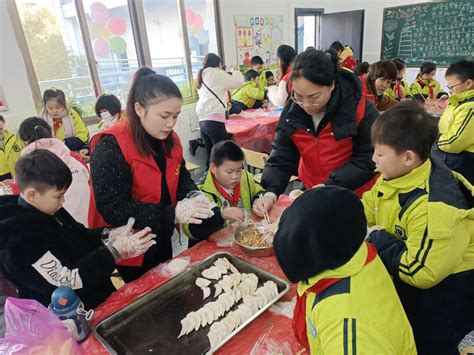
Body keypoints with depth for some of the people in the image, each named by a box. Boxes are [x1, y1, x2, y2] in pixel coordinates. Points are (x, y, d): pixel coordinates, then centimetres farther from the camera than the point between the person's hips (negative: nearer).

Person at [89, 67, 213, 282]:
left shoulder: (170, 139, -5)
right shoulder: (111, 147, -27)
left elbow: (181, 176, 6)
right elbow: (113, 209, -29)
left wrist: (194, 197, -17)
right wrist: (173, 214, -36)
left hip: (162, 238, 7)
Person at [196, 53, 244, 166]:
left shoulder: (202, 77, 21)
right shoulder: (216, 73, -1)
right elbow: (239, 82, -2)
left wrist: (227, 74, 26)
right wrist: (232, 72, 16)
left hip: (203, 121, 8)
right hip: (214, 120, -8)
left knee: (211, 156, 10)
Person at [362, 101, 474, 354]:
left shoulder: (435, 207, -35)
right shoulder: (398, 175, -9)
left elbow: (419, 271, -32)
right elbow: (367, 208, 4)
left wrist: (377, 240, -24)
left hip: (442, 302, -7)